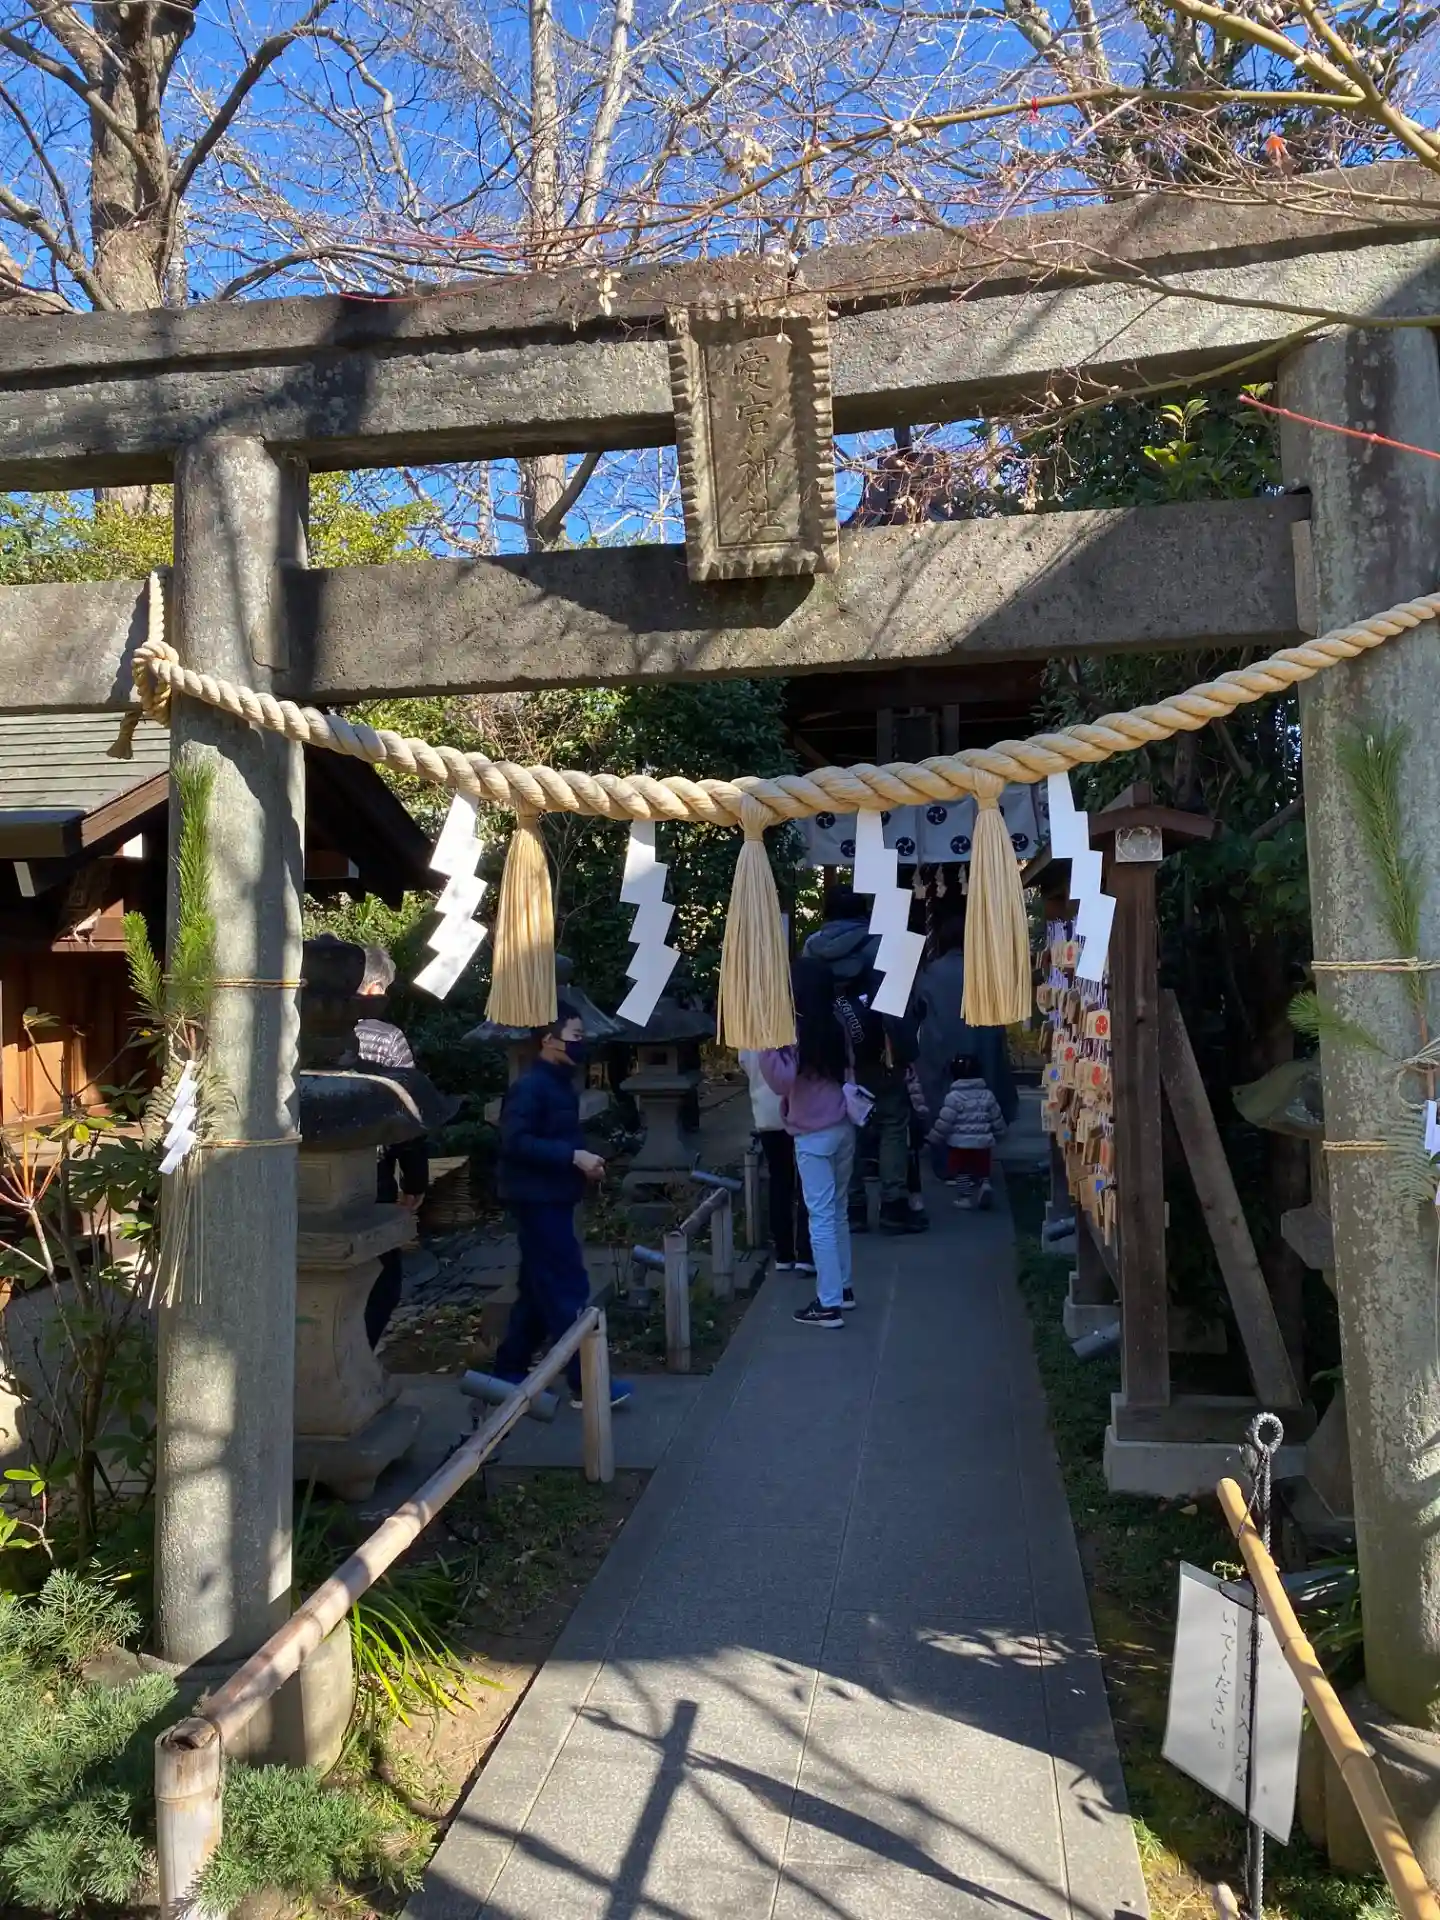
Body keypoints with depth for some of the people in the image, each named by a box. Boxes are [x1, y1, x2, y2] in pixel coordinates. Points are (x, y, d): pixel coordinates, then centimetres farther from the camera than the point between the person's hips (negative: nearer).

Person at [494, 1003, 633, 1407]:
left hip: (553, 1199, 10)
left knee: (539, 1289, 15)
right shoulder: (530, 1086, -17)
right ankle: (585, 1384, -3)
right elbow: (515, 1142, -25)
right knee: (567, 1288, -8)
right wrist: (573, 1156, -26)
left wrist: (583, 1159, 4)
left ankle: (510, 1370, 26)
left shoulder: (559, 1084, 13)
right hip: (537, 1200, -10)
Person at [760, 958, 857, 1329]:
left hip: (814, 1135, -7)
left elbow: (782, 1081, -19)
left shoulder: (794, 1029, -14)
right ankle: (843, 1288, 26)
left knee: (820, 1217, -5)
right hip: (843, 1128, 7)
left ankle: (828, 1304, -3)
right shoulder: (834, 1027, 8)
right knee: (837, 1212, 18)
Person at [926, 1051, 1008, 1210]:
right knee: (982, 1170, 15)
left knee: (962, 1171, 9)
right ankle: (984, 1185, -9)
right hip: (983, 1142, 4)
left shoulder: (953, 1097, -12)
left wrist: (935, 1138, 1)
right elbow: (997, 1120, 12)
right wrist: (996, 1134, 29)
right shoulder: (987, 1095, 5)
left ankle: (966, 1197, 7)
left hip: (960, 1143, -4)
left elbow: (944, 1122, -12)